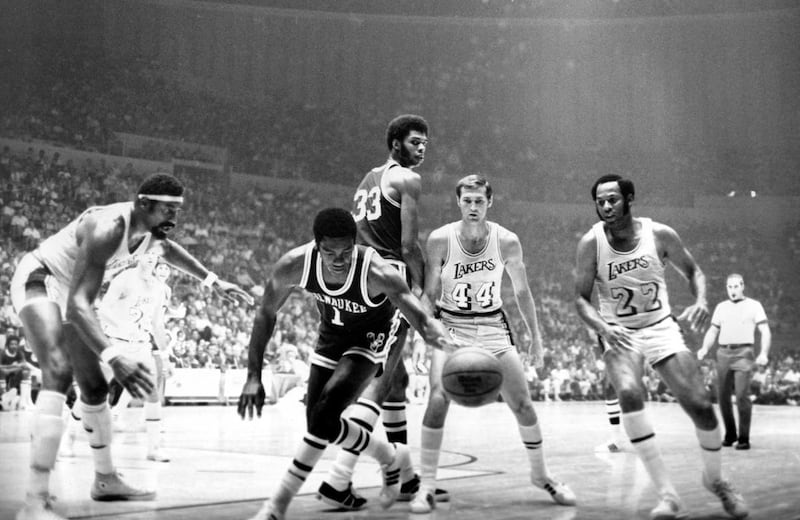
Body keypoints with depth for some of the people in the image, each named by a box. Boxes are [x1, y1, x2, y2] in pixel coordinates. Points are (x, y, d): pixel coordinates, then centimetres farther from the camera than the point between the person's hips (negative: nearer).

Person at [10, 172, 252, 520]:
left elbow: (167, 249, 22)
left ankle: (105, 480, 31)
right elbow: (78, 305, -42)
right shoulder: (108, 229, -34)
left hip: (68, 293, 9)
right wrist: (114, 358, -54)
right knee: (59, 372, -30)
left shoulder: (152, 230, -7)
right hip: (38, 281, -9)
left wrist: (212, 281, 20)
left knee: (95, 388, 14)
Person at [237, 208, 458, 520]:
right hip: (332, 333, 5)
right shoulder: (294, 265, -27)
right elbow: (266, 315, -11)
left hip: (370, 338, -5)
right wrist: (253, 376, -15)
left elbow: (422, 320, -40)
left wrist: (454, 349, -62)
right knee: (317, 423, 6)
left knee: (323, 415, -20)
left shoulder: (378, 274, -37)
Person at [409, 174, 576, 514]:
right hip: (450, 325, -2)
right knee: (438, 399, -22)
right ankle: (426, 486, -10)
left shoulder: (507, 241, -9)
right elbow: (429, 294, -7)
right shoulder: (440, 239, -13)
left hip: (493, 326, 2)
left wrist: (535, 337, 9)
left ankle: (540, 474, 25)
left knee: (523, 405, 1)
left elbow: (521, 291, 5)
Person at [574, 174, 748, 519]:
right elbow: (581, 298, -7)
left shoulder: (659, 234, -9)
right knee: (630, 394, -31)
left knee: (701, 406, -8)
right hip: (619, 335, -1)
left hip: (661, 328, 2)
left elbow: (693, 272, 6)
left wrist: (701, 302, -15)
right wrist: (602, 327, -27)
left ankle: (715, 479, 24)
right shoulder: (591, 243, -12)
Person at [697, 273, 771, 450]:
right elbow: (712, 331, 21)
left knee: (742, 395, -13)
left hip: (743, 353, -4)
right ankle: (730, 434, 16)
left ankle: (744, 438, -7)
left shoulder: (754, 305, 8)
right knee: (722, 396, 2)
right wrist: (705, 348, 3)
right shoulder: (721, 307, 18)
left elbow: (765, 332, 1)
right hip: (723, 354, 4)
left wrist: (764, 353, -14)